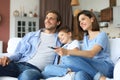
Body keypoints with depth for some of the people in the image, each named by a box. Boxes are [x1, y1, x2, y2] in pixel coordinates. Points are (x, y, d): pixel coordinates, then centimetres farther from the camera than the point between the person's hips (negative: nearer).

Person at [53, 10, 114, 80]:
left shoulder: (102, 35, 1)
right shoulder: (86, 36, 24)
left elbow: (91, 54, -16)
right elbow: (84, 55, 12)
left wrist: (68, 52, -28)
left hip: (106, 68, -4)